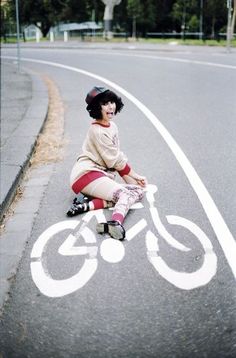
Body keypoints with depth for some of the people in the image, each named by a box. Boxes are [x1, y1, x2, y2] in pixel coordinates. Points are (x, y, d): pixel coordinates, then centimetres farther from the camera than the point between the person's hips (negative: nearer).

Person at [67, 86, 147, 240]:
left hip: (103, 176, 9)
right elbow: (115, 160, -10)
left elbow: (118, 157, 15)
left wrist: (132, 180, 8)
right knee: (124, 194, -26)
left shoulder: (112, 126, 14)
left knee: (139, 191, -6)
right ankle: (116, 223, -57)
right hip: (87, 174, -9)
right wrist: (135, 175, 2)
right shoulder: (97, 131, -13)